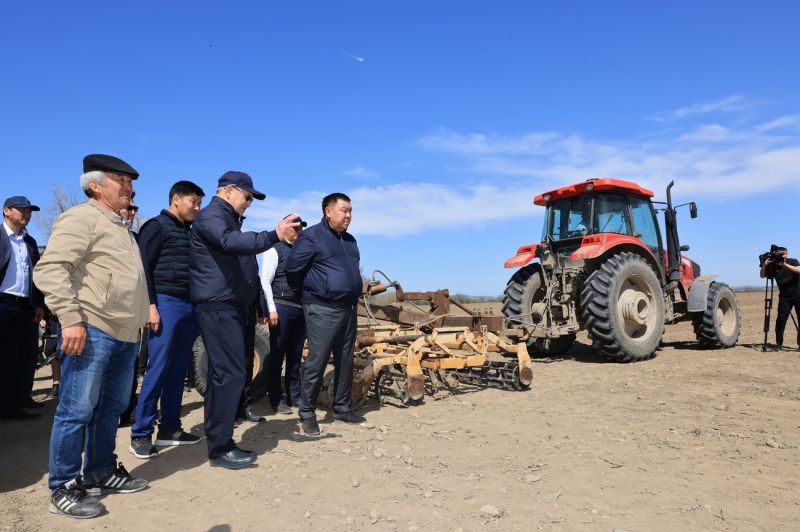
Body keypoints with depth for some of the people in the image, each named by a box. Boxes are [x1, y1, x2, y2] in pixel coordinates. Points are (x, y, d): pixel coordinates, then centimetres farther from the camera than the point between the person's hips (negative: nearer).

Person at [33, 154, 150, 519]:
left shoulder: (120, 226, 22)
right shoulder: (82, 218, -6)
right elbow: (49, 269, -16)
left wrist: (138, 323, 22)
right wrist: (70, 319, -23)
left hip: (124, 335, 9)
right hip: (91, 331, -9)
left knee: (111, 407, 14)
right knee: (77, 410, -2)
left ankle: (101, 474, 27)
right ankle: (63, 489, 11)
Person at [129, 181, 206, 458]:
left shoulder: (189, 232, 20)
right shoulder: (157, 226, -1)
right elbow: (143, 267, -9)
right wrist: (150, 306, -16)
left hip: (189, 306, 7)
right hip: (166, 303, -7)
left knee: (178, 370, 9)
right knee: (158, 369, -6)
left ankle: (169, 428, 17)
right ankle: (141, 434, 4)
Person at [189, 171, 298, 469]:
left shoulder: (226, 219, 23)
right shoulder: (211, 216, -9)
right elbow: (230, 242, -32)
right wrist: (273, 236, -37)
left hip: (227, 306, 10)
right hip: (218, 307, -10)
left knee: (222, 373, 11)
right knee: (231, 373, -11)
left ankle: (219, 442, 18)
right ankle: (220, 448, -3)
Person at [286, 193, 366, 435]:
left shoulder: (350, 240, 15)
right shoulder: (311, 236, -7)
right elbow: (292, 269, -7)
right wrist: (310, 292, 4)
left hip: (348, 309, 7)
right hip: (322, 310, -7)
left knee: (345, 362, 12)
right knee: (317, 362, -5)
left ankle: (342, 408, 23)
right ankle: (307, 414, 7)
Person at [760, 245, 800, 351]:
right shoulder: (773, 266, 1)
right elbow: (762, 276, -2)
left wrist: (785, 264, -29)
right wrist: (764, 265, -18)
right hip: (784, 297, 1)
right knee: (781, 320, -6)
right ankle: (779, 344, -1)